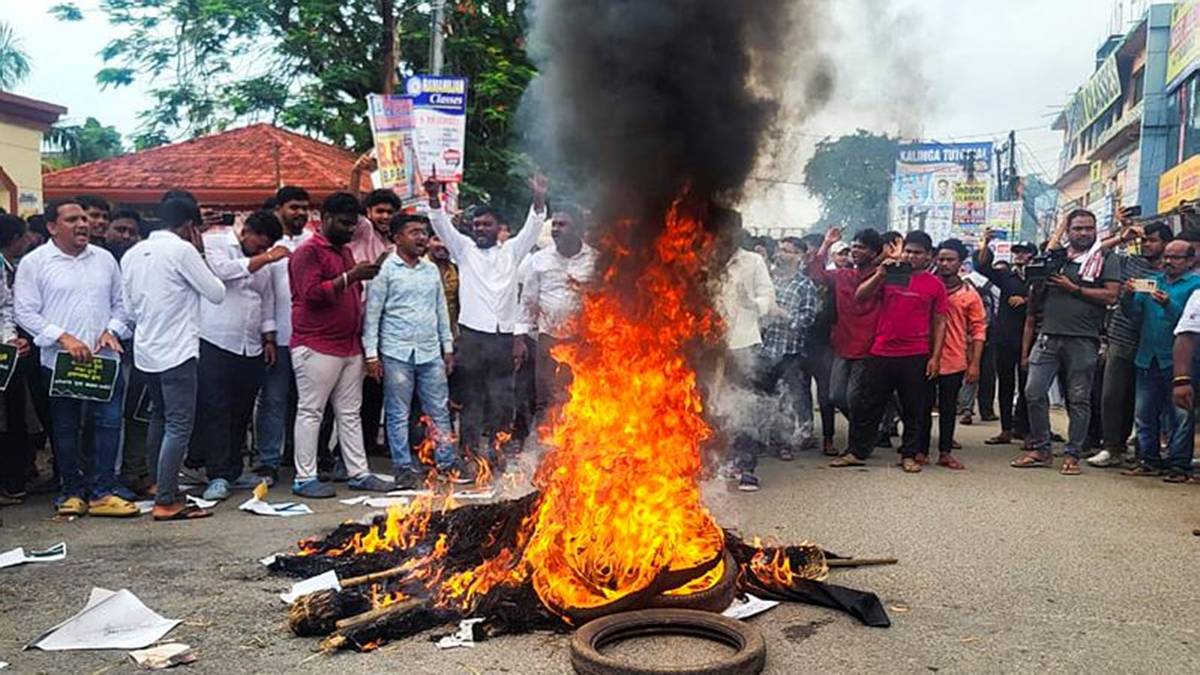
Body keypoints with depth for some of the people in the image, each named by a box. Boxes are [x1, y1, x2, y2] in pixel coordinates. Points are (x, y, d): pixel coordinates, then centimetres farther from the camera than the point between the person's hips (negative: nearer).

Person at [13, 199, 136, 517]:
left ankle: (102, 492, 7)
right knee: (65, 430, 7)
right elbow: (26, 312, -5)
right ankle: (72, 491, 20)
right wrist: (64, 338, -15)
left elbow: (120, 303, 15)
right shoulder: (34, 262, -1)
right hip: (59, 361, -3)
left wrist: (112, 330, -4)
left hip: (105, 360, 3)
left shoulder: (105, 259, 11)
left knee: (109, 424, -1)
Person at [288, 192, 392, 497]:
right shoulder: (308, 252, -7)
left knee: (350, 413, 9)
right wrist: (349, 277, -20)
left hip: (350, 347, 8)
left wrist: (364, 278, 12)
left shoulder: (344, 251, 20)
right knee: (310, 411, -2)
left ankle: (359, 473, 14)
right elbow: (311, 293, -18)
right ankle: (304, 478, 3)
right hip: (317, 346, -8)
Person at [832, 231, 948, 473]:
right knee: (867, 405, 6)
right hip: (881, 353, 2)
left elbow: (939, 323, 4)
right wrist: (880, 273, -14)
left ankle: (909, 455, 18)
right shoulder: (888, 276, 8)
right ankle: (856, 452, 16)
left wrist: (935, 356, -3)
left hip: (916, 356, -1)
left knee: (913, 408, 7)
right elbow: (860, 296, -2)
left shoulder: (935, 285, 3)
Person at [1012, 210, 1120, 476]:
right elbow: (1037, 297, 18)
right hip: (1048, 336, 3)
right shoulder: (1055, 257, 14)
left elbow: (1111, 296, -7)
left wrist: (1073, 288, -8)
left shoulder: (1105, 260, 5)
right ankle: (1040, 449, 11)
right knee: (1034, 392, -1)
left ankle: (1072, 455, 10)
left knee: (1079, 399, 3)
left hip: (1083, 341, -3)